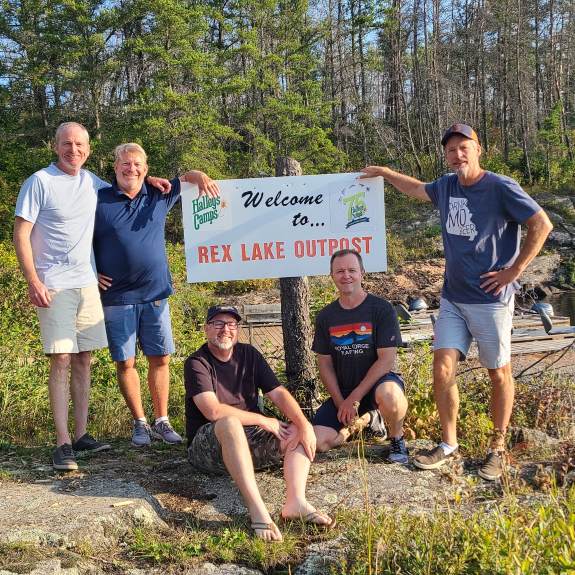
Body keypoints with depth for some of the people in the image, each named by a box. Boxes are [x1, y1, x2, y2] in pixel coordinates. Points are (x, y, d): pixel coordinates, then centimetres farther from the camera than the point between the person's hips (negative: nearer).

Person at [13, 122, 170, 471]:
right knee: (61, 359, -10)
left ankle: (82, 434, 15)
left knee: (83, 359, 7)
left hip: (87, 283, 6)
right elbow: (21, 234, -7)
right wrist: (33, 281, -16)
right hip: (53, 285, -6)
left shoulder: (92, 182, 12)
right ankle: (63, 443, -5)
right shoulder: (40, 182, -5)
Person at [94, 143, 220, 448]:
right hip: (117, 298, -2)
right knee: (125, 363, 3)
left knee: (160, 359, 6)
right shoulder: (99, 201, 0)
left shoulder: (158, 196, 8)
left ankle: (161, 422, 17)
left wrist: (200, 176, -4)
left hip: (155, 295, 3)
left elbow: (186, 178, 19)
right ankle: (139, 423, 17)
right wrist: (91, 274, -4)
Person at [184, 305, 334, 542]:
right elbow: (213, 411, -21)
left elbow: (278, 393, 1)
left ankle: (295, 501, -33)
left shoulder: (248, 354, 9)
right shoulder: (197, 363, -8)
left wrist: (305, 425, -16)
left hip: (248, 442, 6)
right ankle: (257, 510, -44)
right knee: (230, 422, -36)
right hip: (207, 448, -6)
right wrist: (263, 420, -17)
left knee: (298, 430, -11)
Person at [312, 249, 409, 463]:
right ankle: (367, 418, 16)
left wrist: (354, 398, -19)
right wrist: (340, 403, -9)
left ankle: (397, 439, -5)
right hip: (342, 391, 5)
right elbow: (325, 363, 4)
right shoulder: (325, 316, 3)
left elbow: (387, 359, -15)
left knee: (389, 395, -41)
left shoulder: (382, 309, -10)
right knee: (319, 442, -15)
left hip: (377, 382, -4)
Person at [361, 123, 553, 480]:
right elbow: (418, 189, 29)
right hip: (453, 297, 6)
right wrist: (383, 172, 29)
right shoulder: (447, 186, 7)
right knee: (443, 368, 0)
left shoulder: (501, 188, -12)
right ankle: (449, 445, 14)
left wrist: (514, 270, -13)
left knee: (499, 373, 7)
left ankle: (498, 448, 21)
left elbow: (542, 225, -12)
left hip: (490, 300, -5)